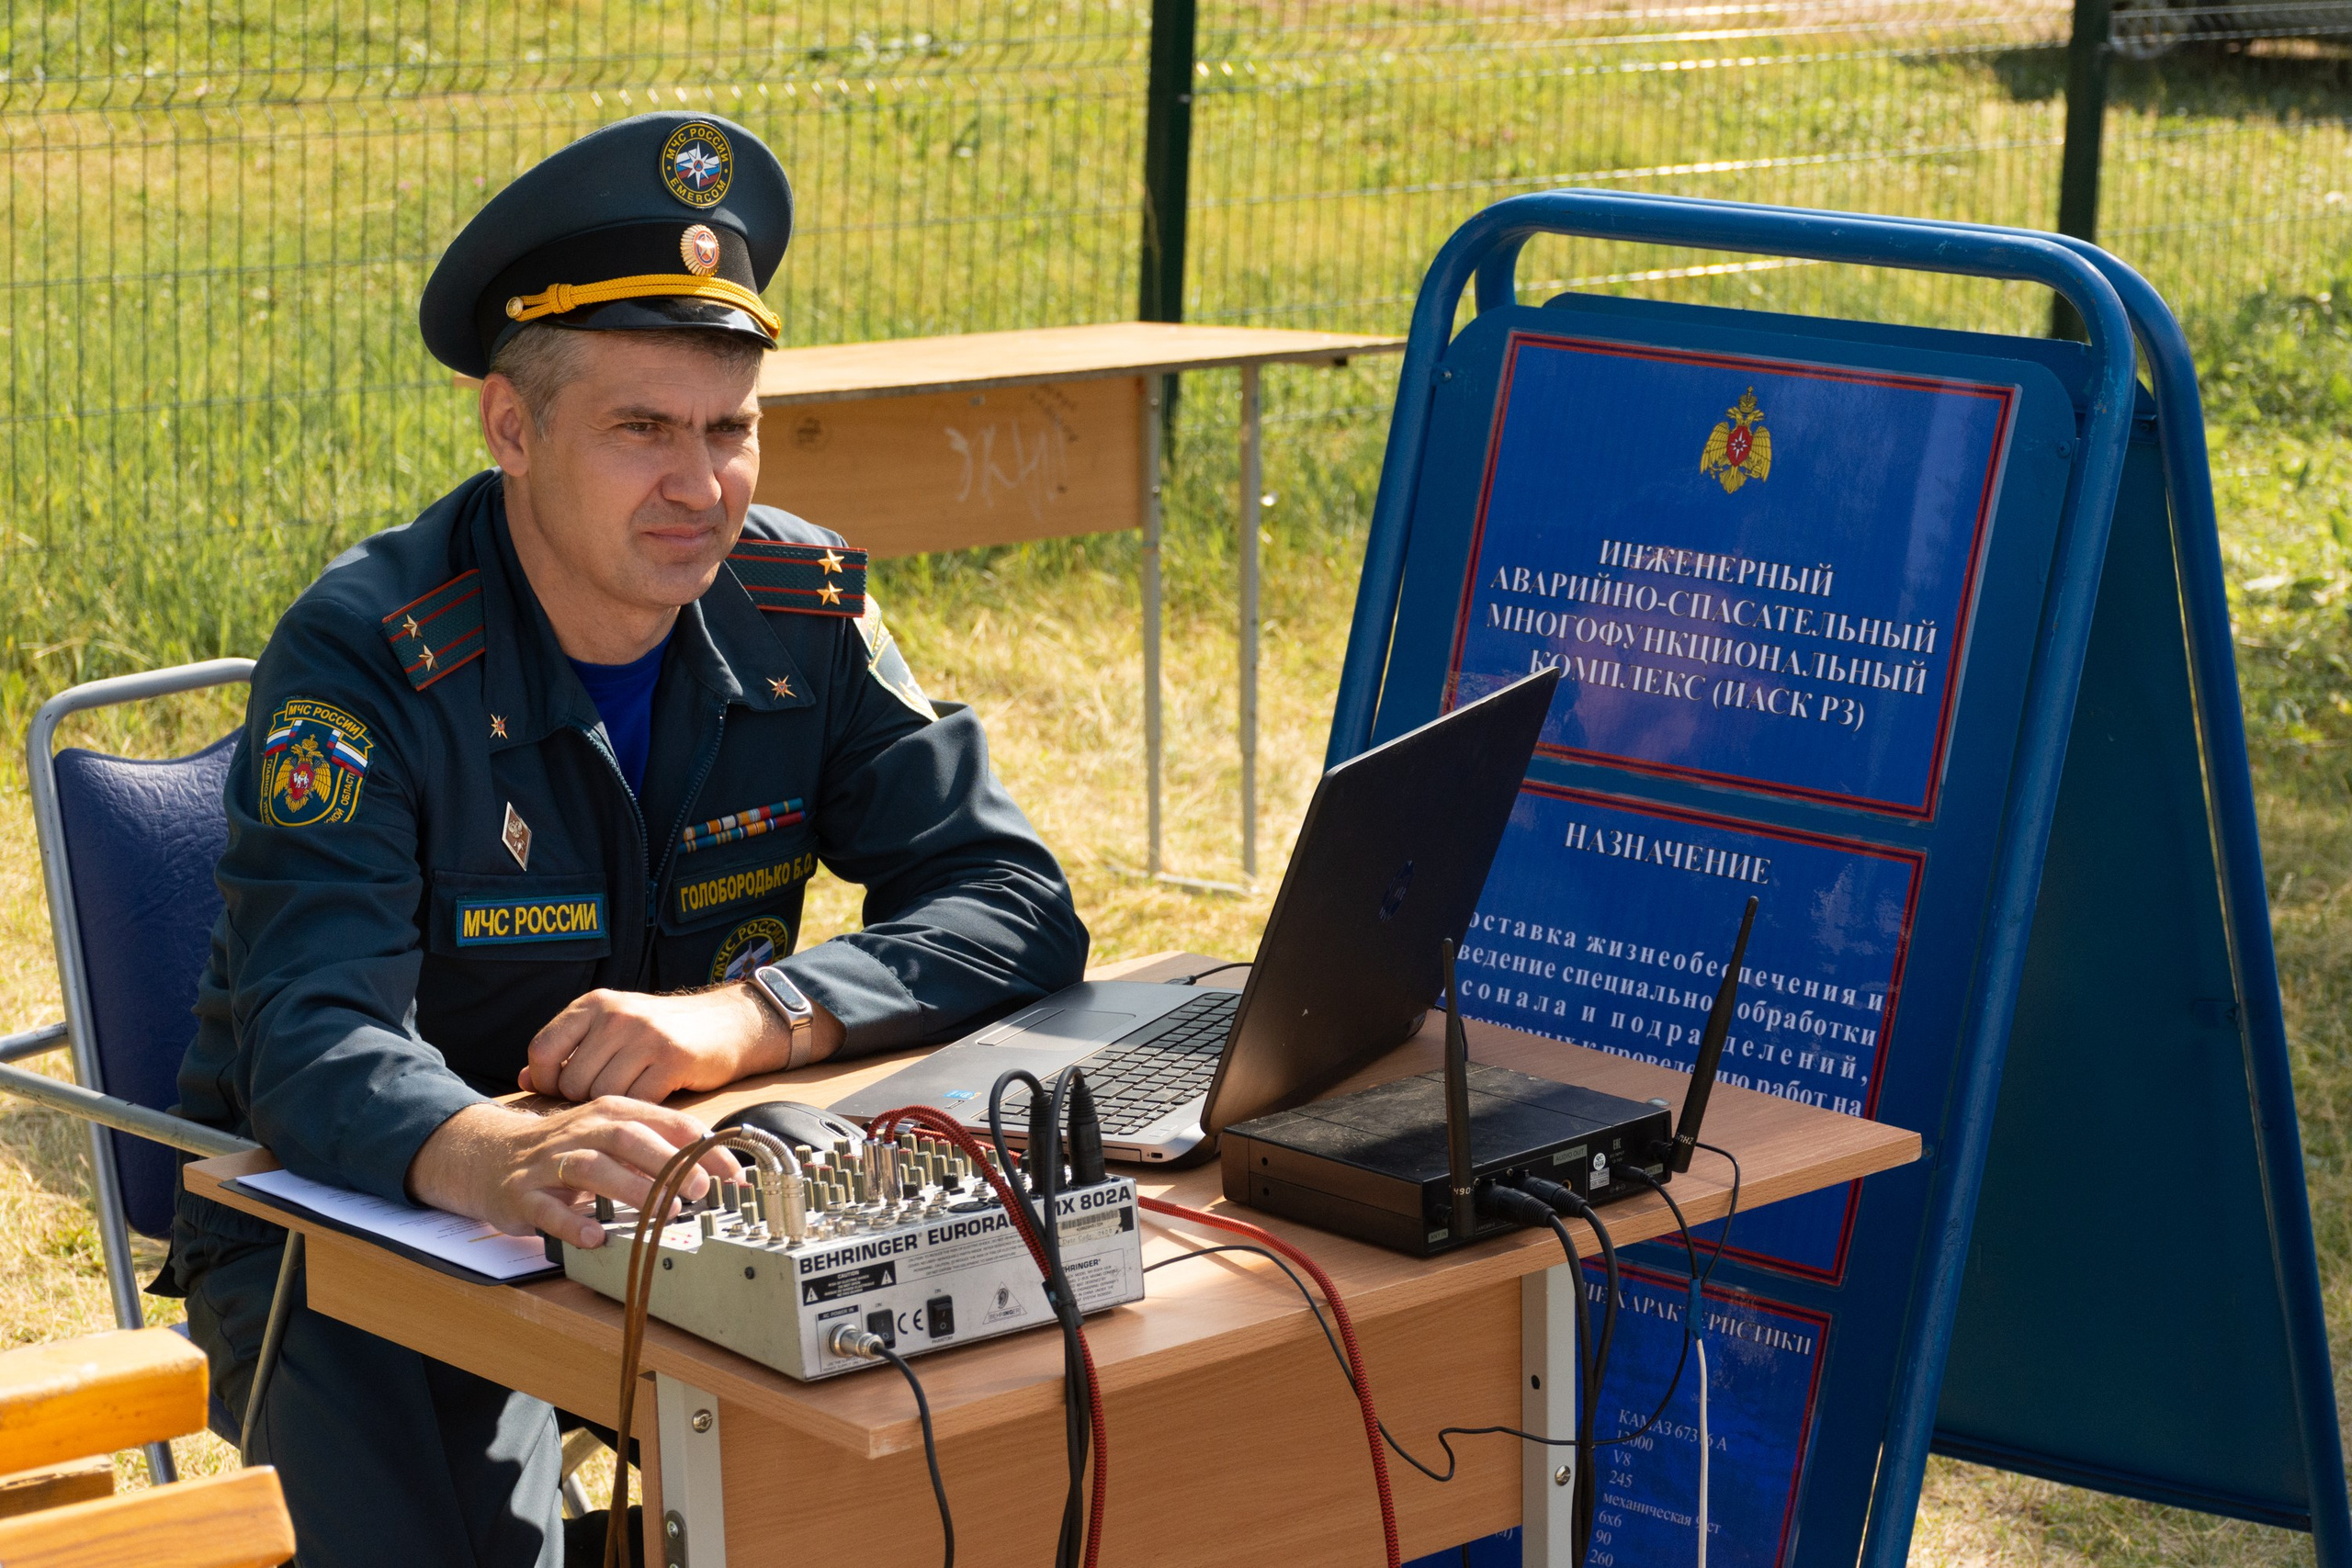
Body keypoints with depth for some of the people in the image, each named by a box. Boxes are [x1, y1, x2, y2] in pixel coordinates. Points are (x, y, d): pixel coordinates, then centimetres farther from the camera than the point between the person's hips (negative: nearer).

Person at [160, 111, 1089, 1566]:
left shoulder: (802, 614, -4)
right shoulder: (367, 660, -20)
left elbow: (1016, 904, -9)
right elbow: (314, 1043, -32)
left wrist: (745, 1017, -28)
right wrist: (497, 1161, -56)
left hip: (684, 1204, 5)